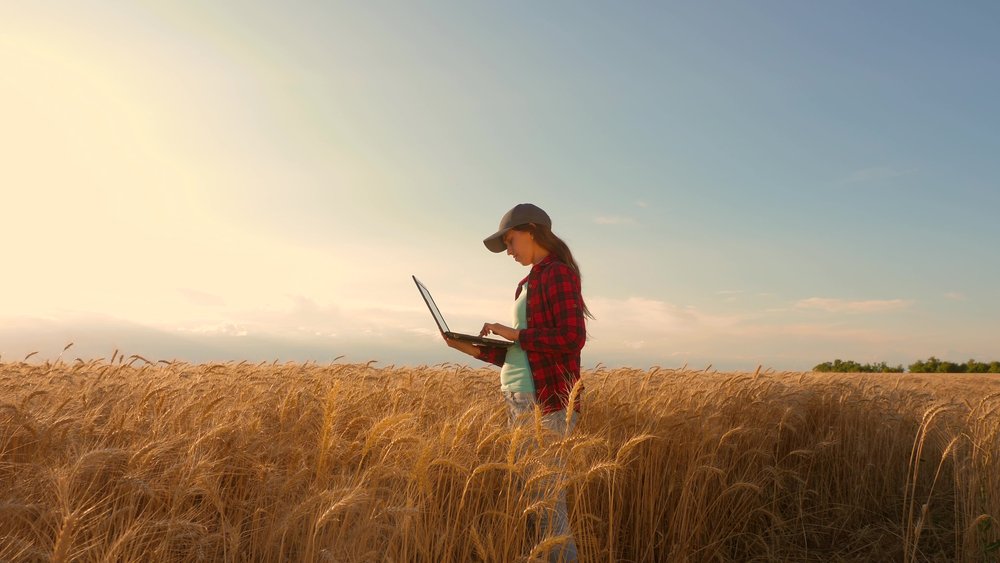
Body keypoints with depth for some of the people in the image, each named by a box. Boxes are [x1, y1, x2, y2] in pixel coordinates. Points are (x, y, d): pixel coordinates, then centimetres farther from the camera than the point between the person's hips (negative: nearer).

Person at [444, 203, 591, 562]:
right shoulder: (530, 283, 18)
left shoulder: (558, 272, -7)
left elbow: (572, 337, -19)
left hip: (546, 404, -9)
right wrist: (473, 348, 9)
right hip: (520, 401, 9)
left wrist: (515, 334, -13)